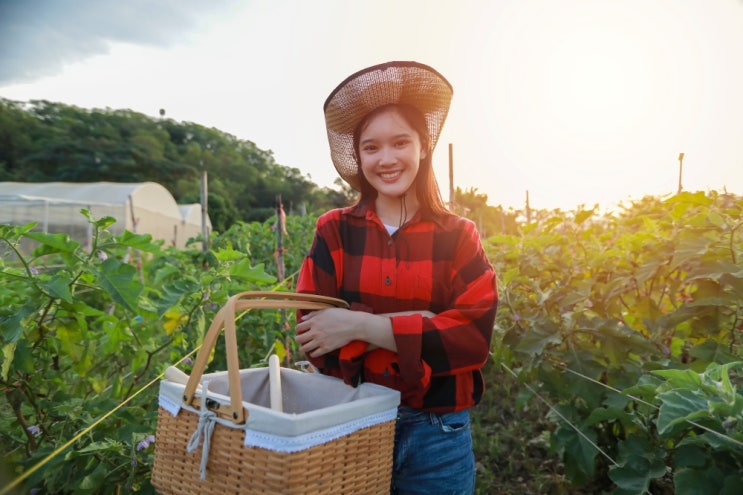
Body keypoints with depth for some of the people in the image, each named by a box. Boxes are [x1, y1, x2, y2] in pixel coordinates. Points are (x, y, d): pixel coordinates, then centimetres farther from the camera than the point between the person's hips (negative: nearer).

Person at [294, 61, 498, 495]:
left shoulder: (458, 236, -2)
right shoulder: (334, 232, -3)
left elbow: (474, 336, -14)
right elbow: (314, 338, -11)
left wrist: (363, 327, -20)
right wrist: (426, 329, -18)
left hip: (438, 433, 1)